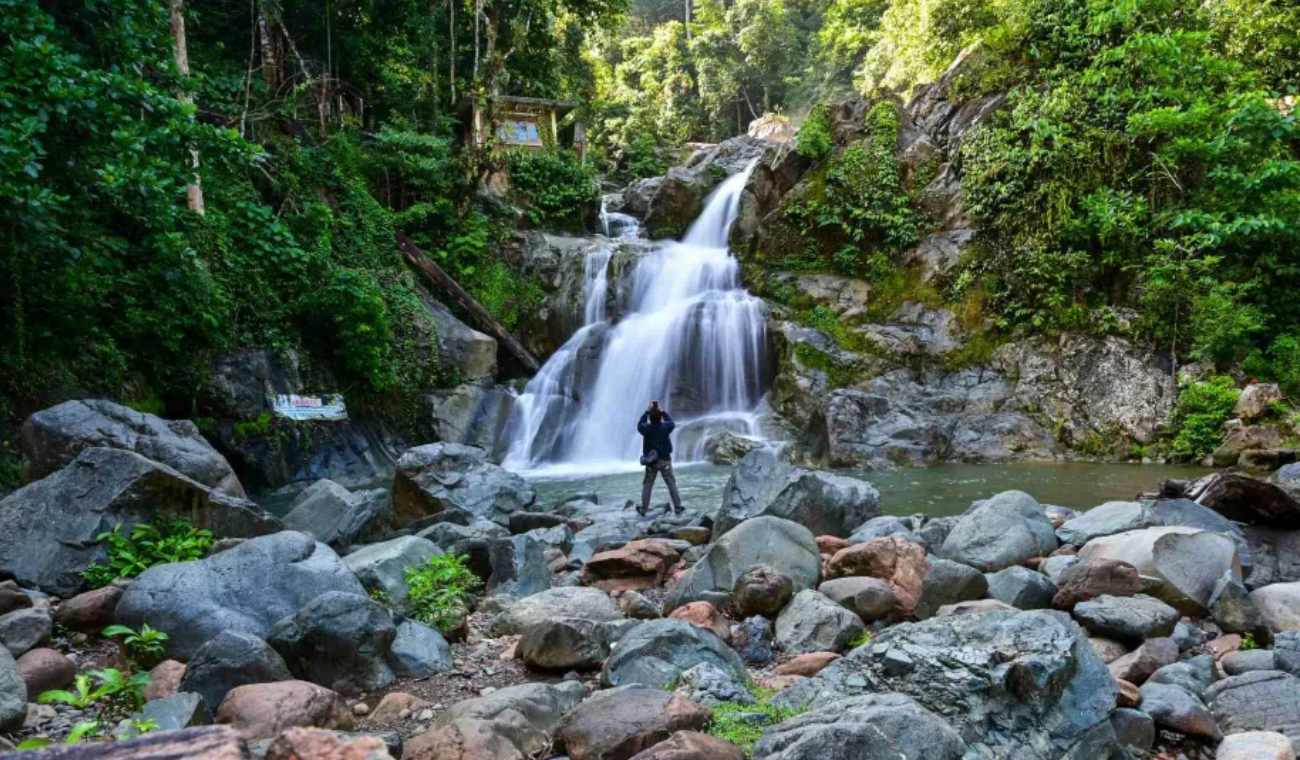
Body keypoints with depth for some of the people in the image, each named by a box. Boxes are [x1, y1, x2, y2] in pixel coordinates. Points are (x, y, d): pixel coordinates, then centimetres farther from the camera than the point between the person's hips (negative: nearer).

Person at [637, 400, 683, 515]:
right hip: (665, 460, -1)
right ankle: (677, 507, 8)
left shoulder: (646, 428, -10)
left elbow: (639, 424, 13)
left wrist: (647, 412, 17)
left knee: (647, 485, 10)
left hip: (650, 461, 1)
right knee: (672, 484, 7)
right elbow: (672, 423, 12)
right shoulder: (665, 427, -11)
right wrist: (663, 412, 17)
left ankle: (643, 509, 13)